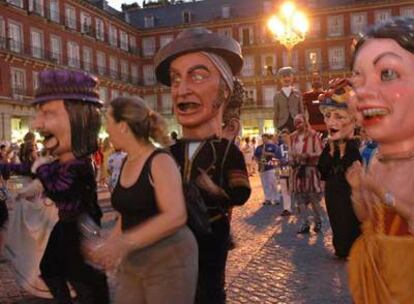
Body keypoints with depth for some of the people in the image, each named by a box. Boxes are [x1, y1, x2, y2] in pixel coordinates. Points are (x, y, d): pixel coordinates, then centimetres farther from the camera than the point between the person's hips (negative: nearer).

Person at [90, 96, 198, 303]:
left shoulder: (160, 161, -16)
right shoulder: (126, 163, 6)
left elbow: (176, 216, -27)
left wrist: (124, 243, -30)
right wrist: (108, 246, 2)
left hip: (169, 261, -7)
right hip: (132, 262, 7)